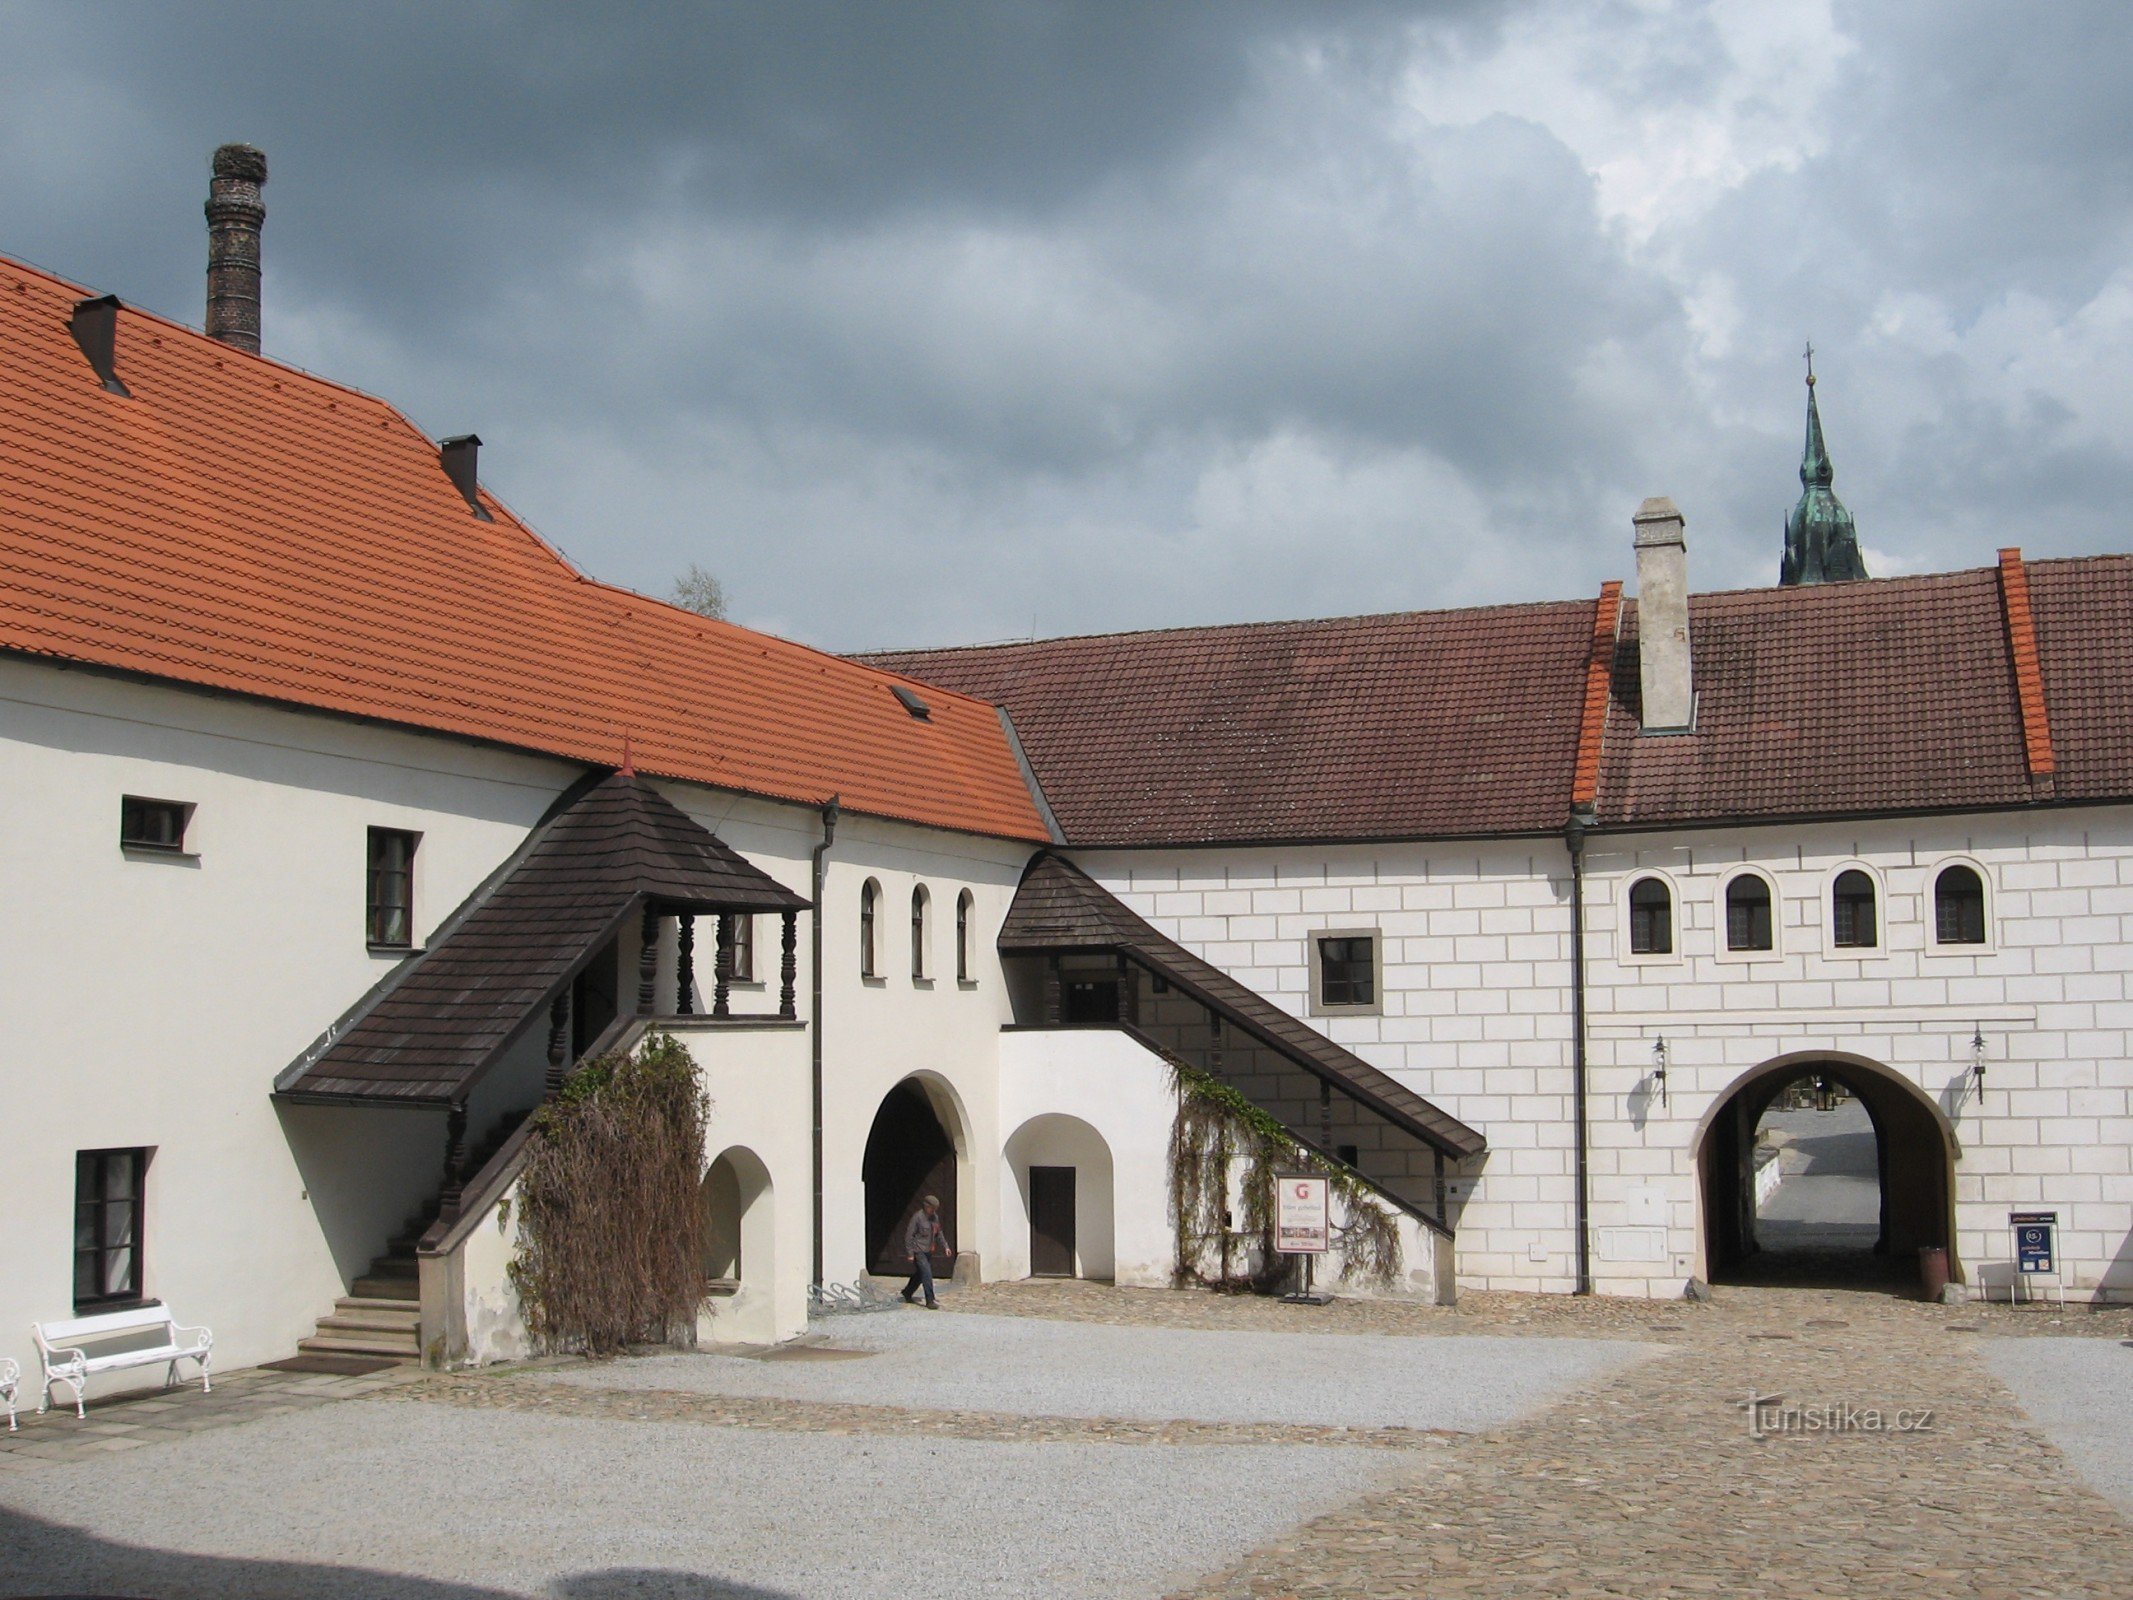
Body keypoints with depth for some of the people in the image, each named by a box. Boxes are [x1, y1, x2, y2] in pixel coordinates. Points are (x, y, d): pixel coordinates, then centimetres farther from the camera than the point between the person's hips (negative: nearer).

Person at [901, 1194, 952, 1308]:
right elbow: (909, 1235, -14)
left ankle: (907, 1293, 36)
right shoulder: (917, 1217, -15)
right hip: (918, 1251, -8)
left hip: (928, 1251, 8)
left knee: (919, 1274, 17)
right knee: (927, 1274, -14)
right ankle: (930, 1301, -12)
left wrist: (945, 1246, 12)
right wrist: (910, 1253, -16)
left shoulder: (935, 1217, 8)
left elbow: (939, 1233, 21)